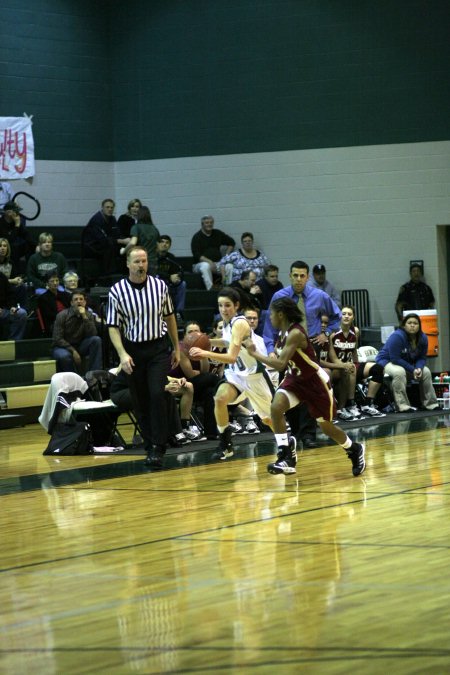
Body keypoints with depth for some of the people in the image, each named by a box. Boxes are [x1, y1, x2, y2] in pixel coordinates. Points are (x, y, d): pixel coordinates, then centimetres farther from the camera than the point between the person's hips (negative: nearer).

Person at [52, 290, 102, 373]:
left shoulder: (88, 315, -1)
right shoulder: (62, 315, -11)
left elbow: (92, 335, -16)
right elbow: (57, 339, -14)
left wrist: (84, 317, -24)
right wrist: (73, 351, -23)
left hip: (79, 346, 4)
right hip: (63, 347, -4)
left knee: (96, 340, -23)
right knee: (65, 356, -39)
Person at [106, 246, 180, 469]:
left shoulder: (159, 285, -1)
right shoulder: (117, 291, -6)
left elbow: (169, 316, 11)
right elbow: (113, 326, -4)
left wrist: (176, 347, 13)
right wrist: (122, 354, -16)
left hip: (158, 348, 0)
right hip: (133, 350, 0)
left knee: (157, 394, -15)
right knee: (141, 402, 5)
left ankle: (158, 448, -13)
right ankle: (149, 446, 17)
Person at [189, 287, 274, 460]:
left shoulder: (239, 324, -27)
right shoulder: (228, 322, -2)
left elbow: (232, 357, -36)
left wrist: (206, 354, -46)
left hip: (253, 374, -6)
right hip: (236, 373, 6)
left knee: (268, 418, 10)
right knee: (220, 398, -23)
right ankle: (225, 445, -12)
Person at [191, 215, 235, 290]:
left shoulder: (218, 234, 14)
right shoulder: (197, 237, 0)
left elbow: (231, 243, 26)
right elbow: (197, 255, -11)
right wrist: (209, 262, -25)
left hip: (217, 263, 4)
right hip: (200, 263, -4)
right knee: (205, 266, -40)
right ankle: (210, 289, -43)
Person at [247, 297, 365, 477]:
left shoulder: (295, 334, -29)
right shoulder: (283, 333, -2)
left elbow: (280, 364, -37)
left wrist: (255, 354, -32)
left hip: (315, 381, -7)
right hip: (295, 379, 7)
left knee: (326, 426, 6)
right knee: (276, 408, -19)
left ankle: (355, 450, 35)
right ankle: (287, 457, -16)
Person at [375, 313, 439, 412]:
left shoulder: (423, 338, -6)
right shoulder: (397, 336, -28)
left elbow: (422, 358, -1)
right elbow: (395, 359, -29)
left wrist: (419, 368, -24)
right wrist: (412, 370, -29)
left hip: (409, 364, 7)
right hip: (387, 361, -7)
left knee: (426, 371, -7)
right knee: (399, 371, -37)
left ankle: (430, 404, 3)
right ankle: (403, 405, -38)